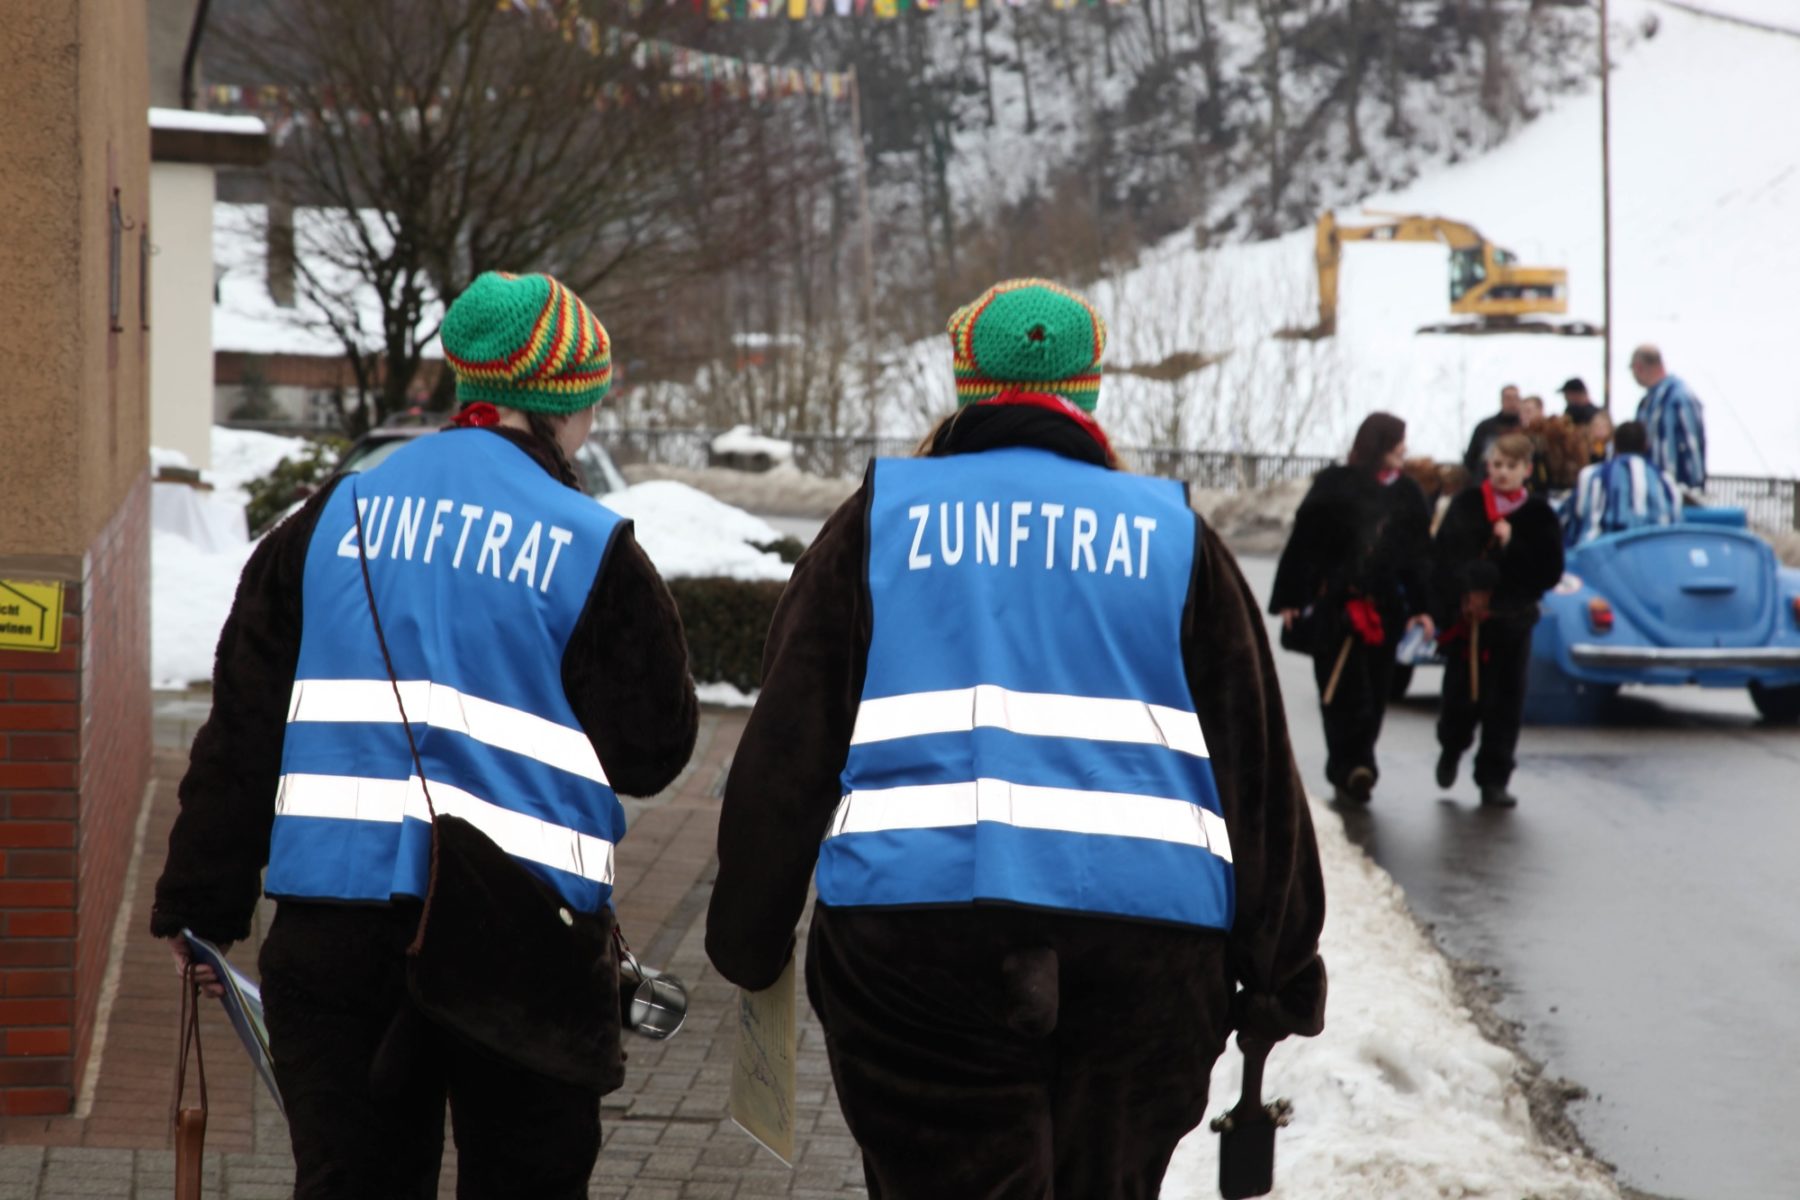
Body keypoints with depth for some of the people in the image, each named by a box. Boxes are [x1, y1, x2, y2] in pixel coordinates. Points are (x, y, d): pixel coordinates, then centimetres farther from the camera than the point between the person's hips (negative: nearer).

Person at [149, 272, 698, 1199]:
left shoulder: (338, 516, 8)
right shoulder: (591, 549, -3)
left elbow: (244, 723, 8)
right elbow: (650, 753, 0)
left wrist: (203, 899, 13)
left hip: (333, 922, 3)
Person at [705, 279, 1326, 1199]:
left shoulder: (882, 519, 11)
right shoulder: (1174, 536, 14)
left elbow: (786, 748, 8)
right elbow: (1257, 763, 10)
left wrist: (748, 940, 15)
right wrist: (1281, 968, 14)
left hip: (912, 938, -1)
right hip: (1150, 949, 1)